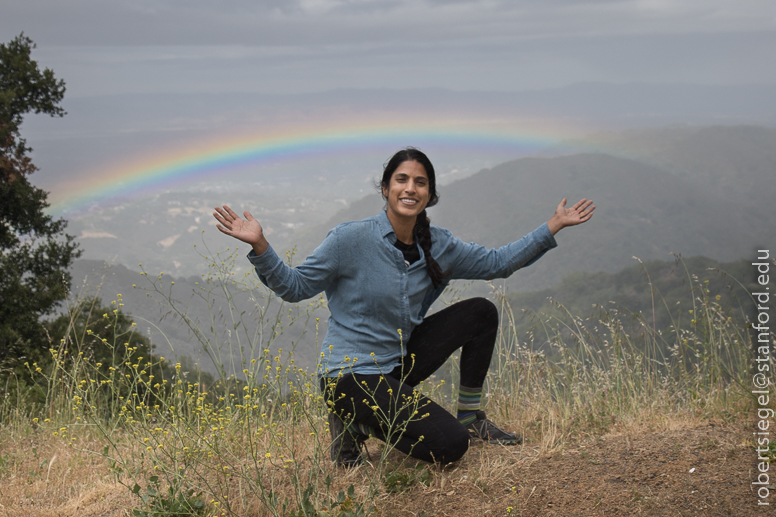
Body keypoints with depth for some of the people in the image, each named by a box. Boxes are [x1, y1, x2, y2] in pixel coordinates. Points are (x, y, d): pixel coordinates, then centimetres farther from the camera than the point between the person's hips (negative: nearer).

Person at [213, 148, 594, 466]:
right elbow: (294, 286, -13)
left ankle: (470, 416, 15)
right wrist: (260, 245, -29)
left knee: (480, 312, 3)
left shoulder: (437, 246, 0)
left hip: (399, 362, 7)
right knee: (449, 446, -18)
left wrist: (553, 226, 7)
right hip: (352, 374, -7)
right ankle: (353, 424, 3)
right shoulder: (352, 239, -17)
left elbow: (496, 263, 11)